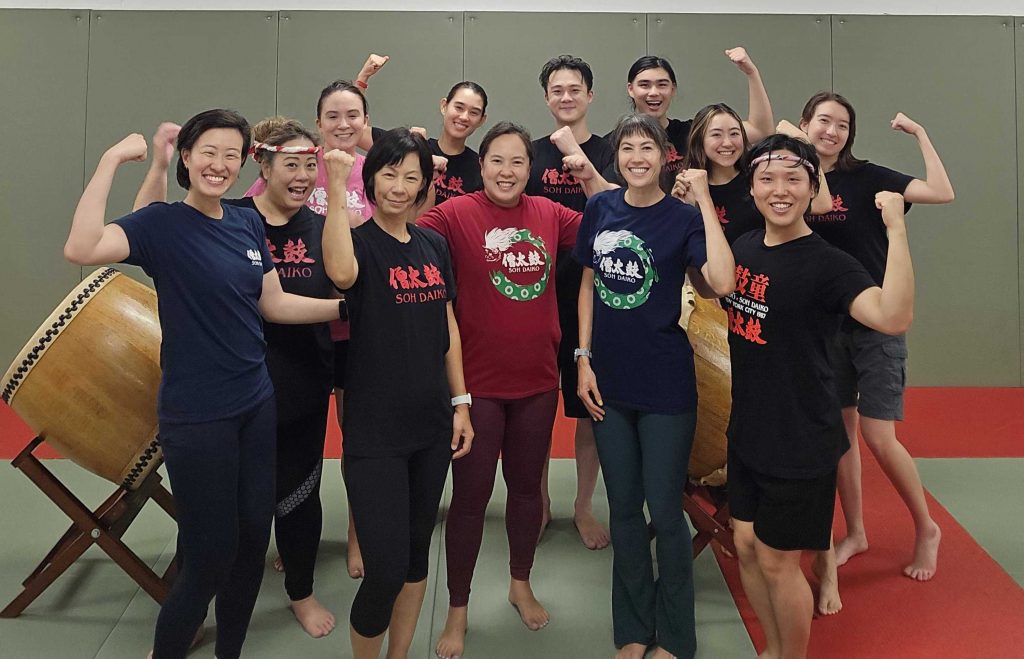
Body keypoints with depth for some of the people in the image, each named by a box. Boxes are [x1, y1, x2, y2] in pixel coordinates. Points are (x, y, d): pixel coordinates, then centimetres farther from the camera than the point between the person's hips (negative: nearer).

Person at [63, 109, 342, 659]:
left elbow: (275, 304, 12)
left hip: (256, 406, 6)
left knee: (253, 539, 14)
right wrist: (111, 161, -26)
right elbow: (80, 249, -27)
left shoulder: (248, 224, 6)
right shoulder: (162, 223, -10)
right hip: (195, 417, -6)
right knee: (210, 555, 2)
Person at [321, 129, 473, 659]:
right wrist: (336, 190, -32)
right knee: (387, 567, -7)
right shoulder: (360, 241, -8)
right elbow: (340, 273, -34)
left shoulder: (434, 245, 8)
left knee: (416, 553, 16)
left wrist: (461, 402, 9)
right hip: (374, 432, -5)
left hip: (431, 425, 6)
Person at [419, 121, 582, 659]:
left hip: (538, 380, 4)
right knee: (471, 495, 7)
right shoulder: (455, 214, -12)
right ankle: (457, 610, 27)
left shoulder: (550, 215, 1)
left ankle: (520, 584, 43)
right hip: (478, 382, -4)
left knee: (527, 484, 20)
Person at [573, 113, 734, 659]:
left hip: (666, 385, -3)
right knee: (623, 508, 14)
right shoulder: (600, 209, 3)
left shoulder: (683, 218, -7)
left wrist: (704, 201, -20)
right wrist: (583, 359, 3)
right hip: (609, 382, 4)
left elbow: (722, 284, -24)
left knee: (664, 511, 4)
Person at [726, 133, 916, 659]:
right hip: (746, 432, 7)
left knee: (777, 561, 6)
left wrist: (896, 230, -39)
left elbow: (893, 318, -34)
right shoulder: (743, 247, 2)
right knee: (745, 547, 17)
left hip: (800, 441, -6)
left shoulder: (827, 263, -18)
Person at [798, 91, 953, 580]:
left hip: (875, 324, -3)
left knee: (878, 438, -4)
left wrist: (920, 134, -13)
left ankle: (926, 529, 21)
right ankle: (855, 533, 27)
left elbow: (942, 193, -17)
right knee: (840, 430, 10)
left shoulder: (864, 178, -7)